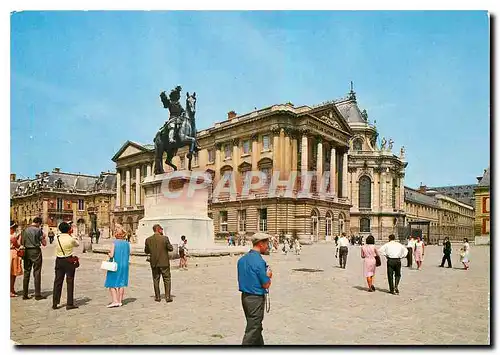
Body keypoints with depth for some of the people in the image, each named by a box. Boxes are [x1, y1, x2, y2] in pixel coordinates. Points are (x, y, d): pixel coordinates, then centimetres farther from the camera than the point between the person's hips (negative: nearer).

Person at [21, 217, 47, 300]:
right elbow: (44, 243, -8)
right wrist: (44, 237, 8)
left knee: (26, 273, 12)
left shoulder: (25, 230, 6)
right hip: (36, 251, -5)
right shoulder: (38, 230, -9)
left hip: (27, 252, 5)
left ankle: (25, 294, 15)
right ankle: (37, 295, 3)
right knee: (37, 273, 0)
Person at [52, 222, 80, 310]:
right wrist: (75, 239, 26)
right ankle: (69, 304, 7)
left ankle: (55, 303, 18)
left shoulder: (57, 238, -4)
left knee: (57, 282, 12)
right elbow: (77, 244, 6)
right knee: (70, 282, 4)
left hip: (59, 261, 4)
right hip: (69, 261, -4)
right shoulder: (71, 239, -13)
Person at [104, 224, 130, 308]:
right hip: (124, 265, 5)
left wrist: (108, 253, 4)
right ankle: (120, 301, 17)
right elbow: (128, 255, 7)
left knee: (111, 284, 5)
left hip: (115, 266, -5)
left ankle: (115, 301, -5)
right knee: (121, 284, 13)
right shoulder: (127, 243, 2)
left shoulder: (114, 243, -12)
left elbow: (111, 255, -16)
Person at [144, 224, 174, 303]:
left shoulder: (148, 240, -3)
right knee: (167, 280, 7)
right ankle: (168, 296, 6)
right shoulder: (165, 238, -12)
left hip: (154, 263, 3)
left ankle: (157, 297, 16)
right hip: (164, 262, -2)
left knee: (156, 280, 13)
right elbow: (171, 248, -6)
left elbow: (146, 251, 6)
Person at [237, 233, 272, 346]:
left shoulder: (242, 259, 5)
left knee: (257, 327, 22)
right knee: (252, 330, 3)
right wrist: (268, 275, 4)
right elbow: (266, 285, -16)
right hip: (256, 298, -8)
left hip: (245, 296, 8)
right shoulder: (259, 261, -21)